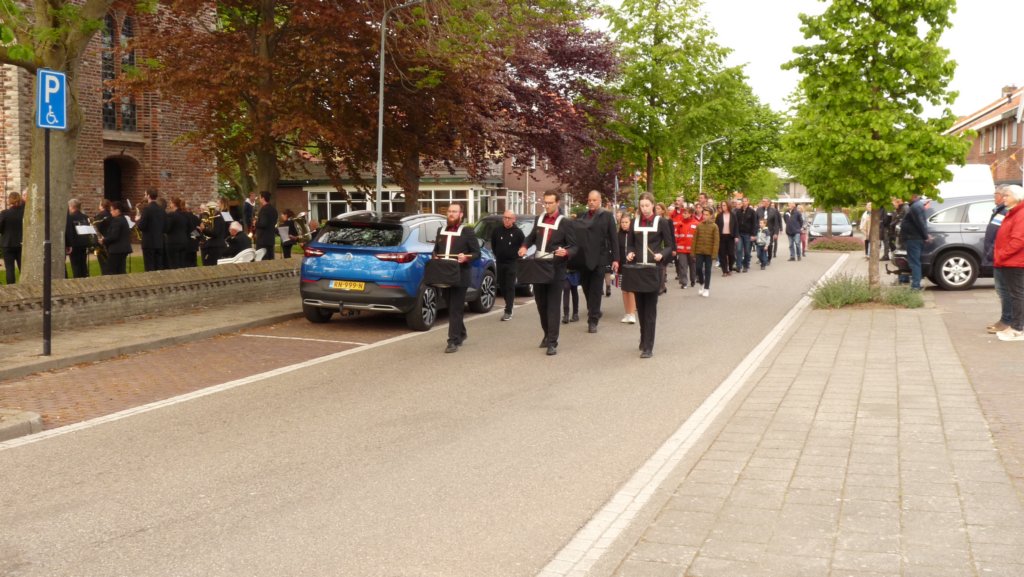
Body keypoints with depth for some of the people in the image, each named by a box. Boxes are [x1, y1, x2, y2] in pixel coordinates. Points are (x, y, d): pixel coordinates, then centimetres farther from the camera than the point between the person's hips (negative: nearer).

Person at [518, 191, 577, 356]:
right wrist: (524, 247, 4)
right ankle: (547, 334, 30)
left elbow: (574, 247, -7)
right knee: (541, 304, 14)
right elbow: (532, 237, 25)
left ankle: (552, 342, -7)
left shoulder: (564, 223, -6)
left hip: (555, 270, -6)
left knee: (552, 306, -7)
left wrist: (566, 252, -28)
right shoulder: (540, 219, 11)